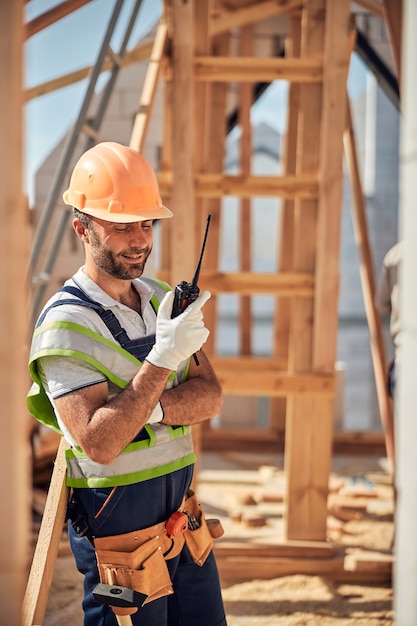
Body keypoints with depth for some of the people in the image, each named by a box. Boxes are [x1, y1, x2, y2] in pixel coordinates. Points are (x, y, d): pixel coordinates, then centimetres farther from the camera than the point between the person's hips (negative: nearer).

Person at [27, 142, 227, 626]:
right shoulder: (65, 326, -17)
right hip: (119, 529, -7)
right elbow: (99, 443, -26)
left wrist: (146, 409, -20)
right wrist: (162, 359, -29)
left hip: (183, 522, 7)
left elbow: (209, 398, -2)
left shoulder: (162, 300, 7)